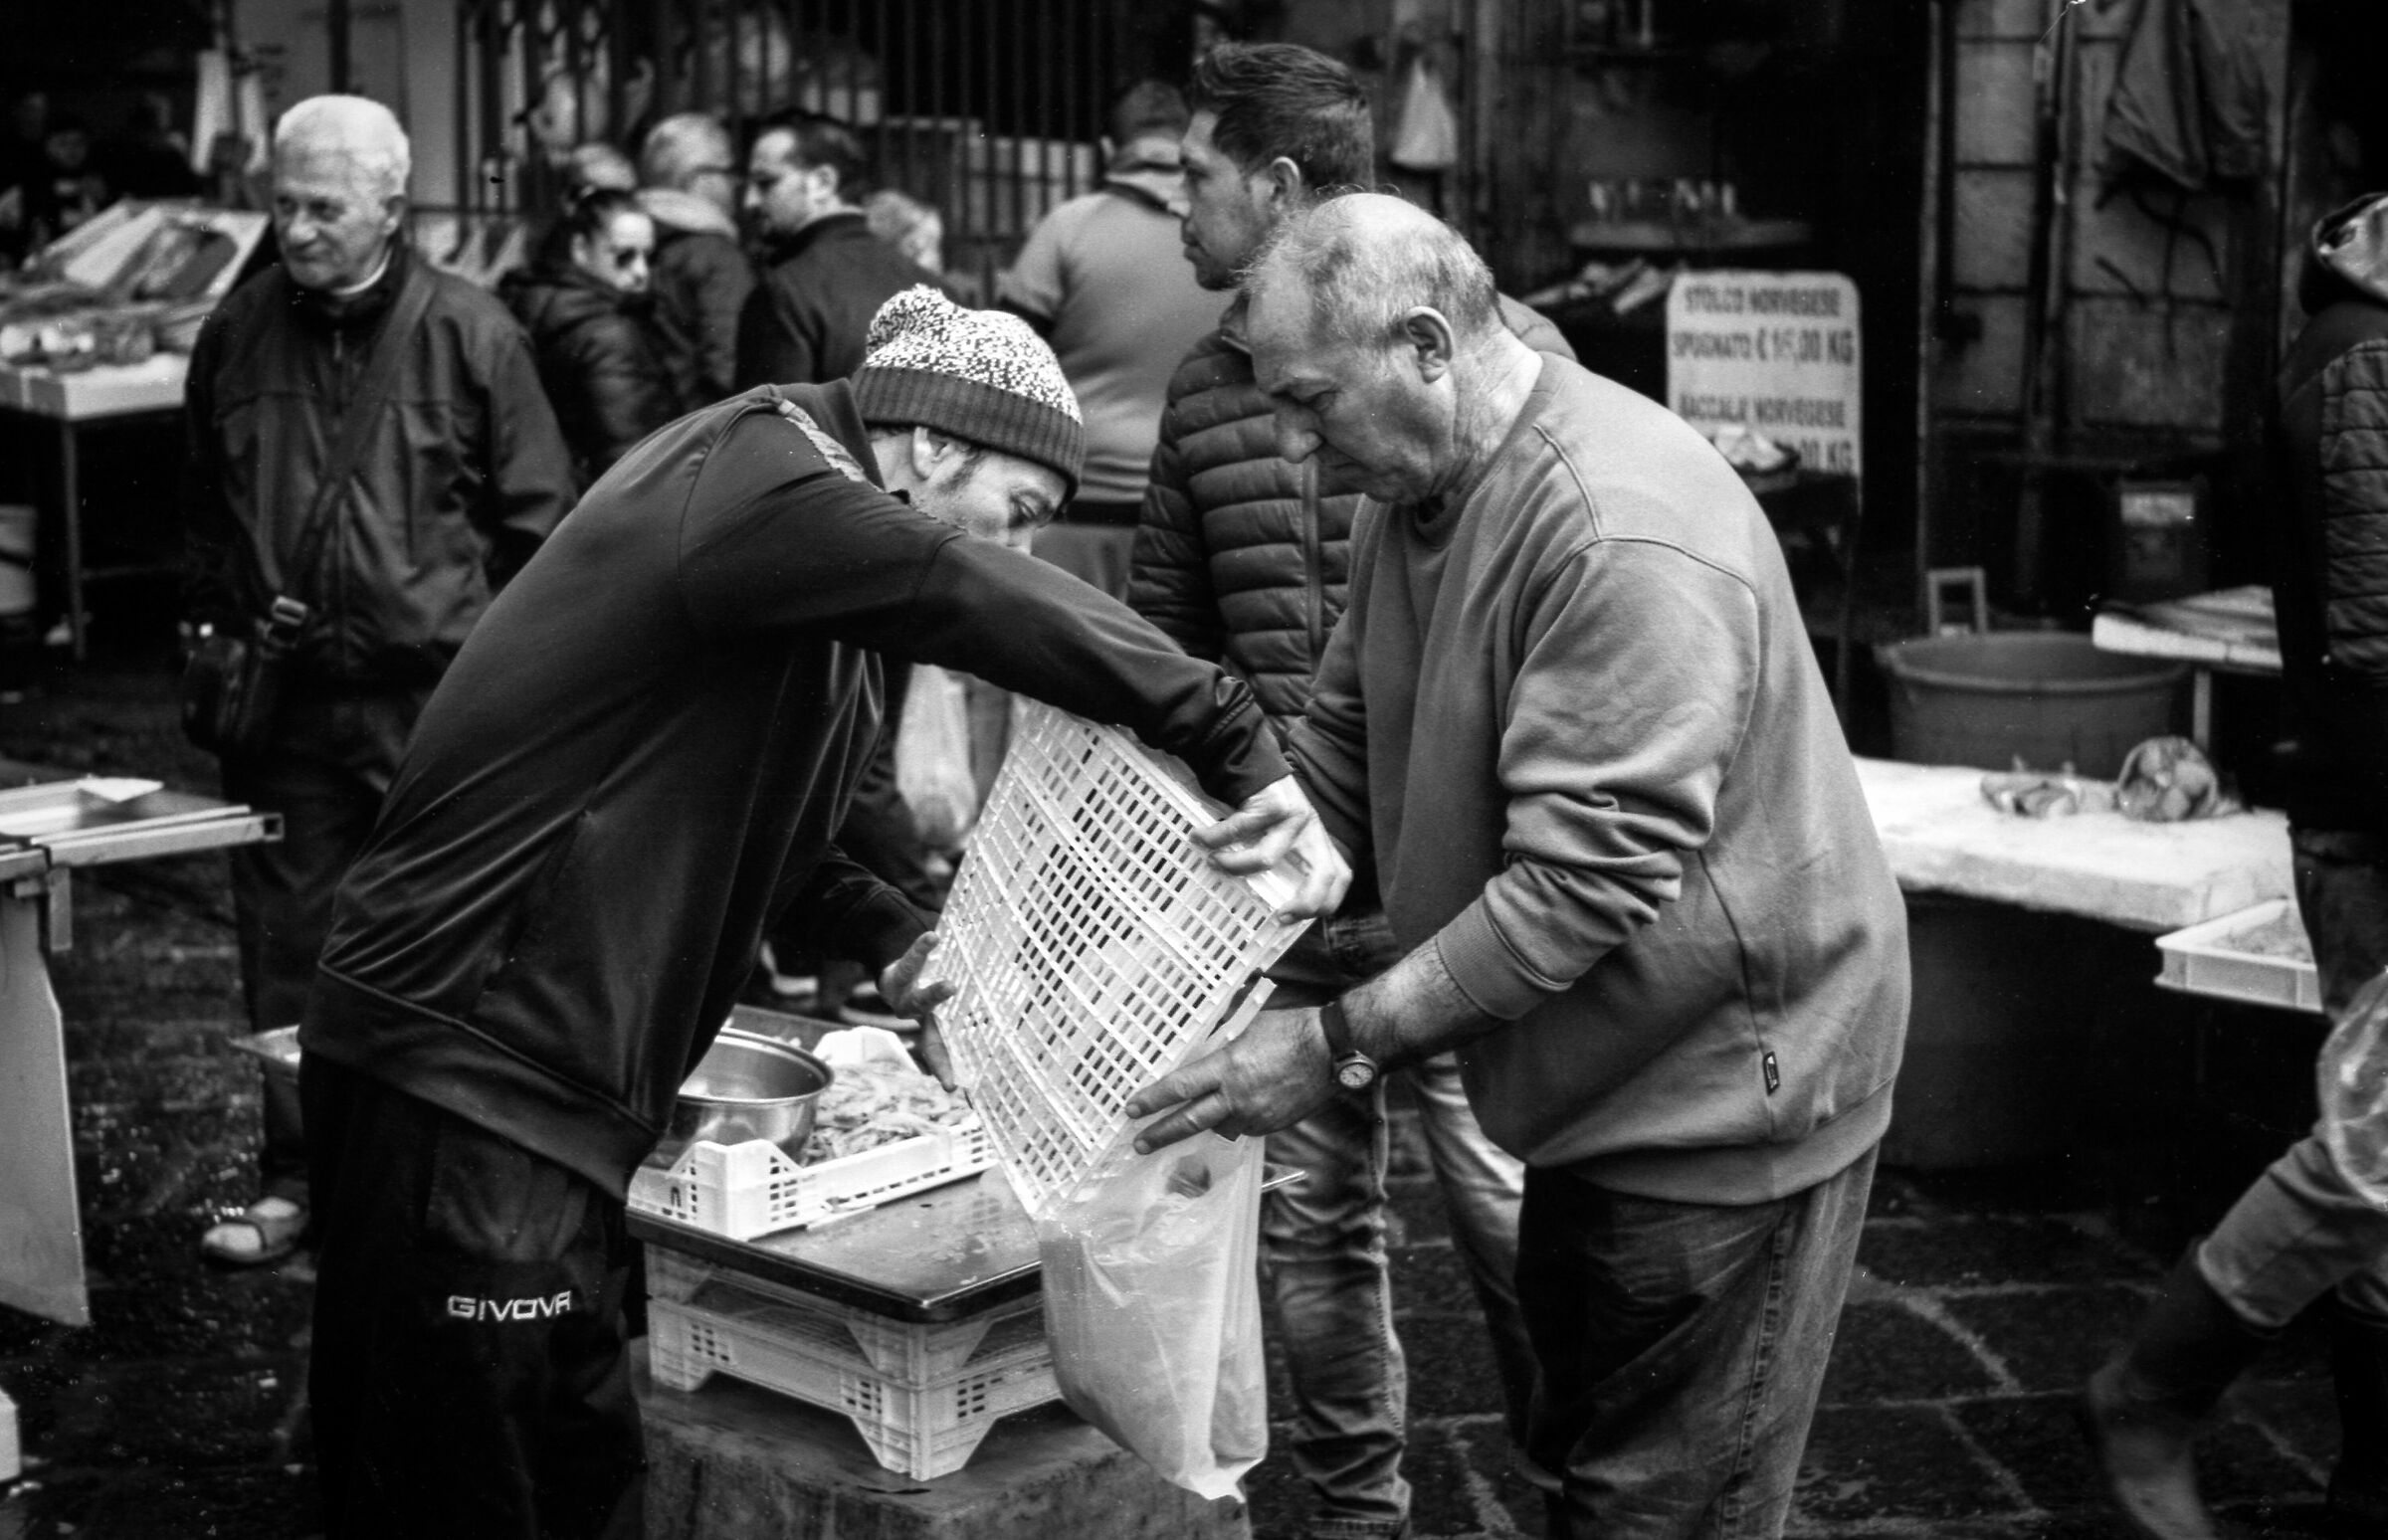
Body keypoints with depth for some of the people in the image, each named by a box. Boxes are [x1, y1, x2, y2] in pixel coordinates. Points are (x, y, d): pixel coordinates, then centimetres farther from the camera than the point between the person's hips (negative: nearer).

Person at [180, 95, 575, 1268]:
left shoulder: (469, 335, -4)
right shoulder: (237, 332, 7)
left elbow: (536, 516, -1)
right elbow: (201, 506, 20)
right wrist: (209, 624, 10)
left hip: (437, 697, -3)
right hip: (283, 692, 4)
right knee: (286, 945, 9)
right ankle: (300, 1176, 21)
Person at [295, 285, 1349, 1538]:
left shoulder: (800, 515, 15)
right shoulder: (757, 481, -15)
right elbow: (984, 601, -31)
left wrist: (896, 946, 8)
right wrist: (1244, 749, -30)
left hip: (541, 1072, 10)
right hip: (468, 1059, -10)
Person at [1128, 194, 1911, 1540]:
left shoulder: (1625, 534, -28)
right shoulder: (1417, 488, 3)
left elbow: (1584, 881, -31)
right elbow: (1343, 750, 8)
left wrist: (1342, 1044, -29)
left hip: (1726, 1091, -9)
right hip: (1601, 1077, 9)